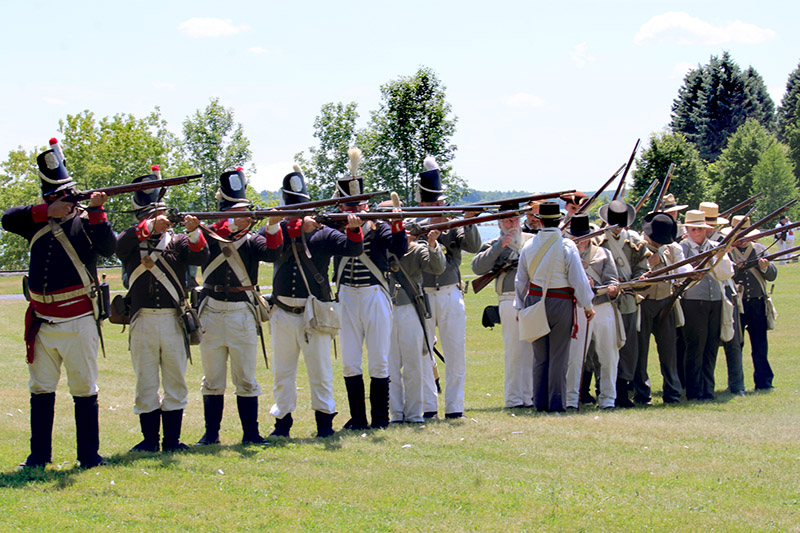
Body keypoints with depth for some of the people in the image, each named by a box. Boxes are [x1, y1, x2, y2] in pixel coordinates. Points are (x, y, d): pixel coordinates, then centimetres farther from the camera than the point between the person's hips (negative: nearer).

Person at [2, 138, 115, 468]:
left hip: (78, 321, -4)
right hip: (42, 323, 4)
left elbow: (108, 249, -15)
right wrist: (46, 212, -12)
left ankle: (89, 455, 6)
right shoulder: (38, 222, 11)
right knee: (41, 390, 7)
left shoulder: (85, 221, 1)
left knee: (84, 391, 0)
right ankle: (39, 455, 14)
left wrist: (96, 211, -23)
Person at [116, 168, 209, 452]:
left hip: (173, 320, 1)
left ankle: (172, 439, 11)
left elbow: (200, 257, -9)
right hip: (143, 320, -1)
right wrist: (150, 228, -30)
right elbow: (121, 243, -16)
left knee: (176, 383, 5)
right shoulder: (132, 242, 6)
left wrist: (194, 232, -29)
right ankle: (150, 439, 9)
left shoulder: (177, 241, 8)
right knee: (146, 384, 3)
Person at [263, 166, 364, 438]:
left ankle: (325, 421, 10)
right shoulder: (278, 231, 6)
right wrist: (297, 227, -26)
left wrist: (354, 230, -27)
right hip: (283, 314, 2)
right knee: (282, 372, 7)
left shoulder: (323, 234, 3)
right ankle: (282, 422, 16)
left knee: (320, 370, 1)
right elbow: (270, 242, -16)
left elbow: (354, 249, -7)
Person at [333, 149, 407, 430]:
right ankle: (358, 418, 12)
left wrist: (397, 222, -27)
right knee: (350, 362, 3)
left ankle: (380, 418, 10)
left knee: (378, 361, 1)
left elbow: (400, 249, -12)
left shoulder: (378, 226, 0)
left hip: (375, 296, -2)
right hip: (347, 298, 2)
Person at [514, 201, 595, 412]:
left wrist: (520, 307, 21)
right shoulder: (567, 246, -11)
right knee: (558, 356, 2)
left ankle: (540, 402, 13)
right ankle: (556, 403, 3)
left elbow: (520, 281, 10)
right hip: (560, 302, -4)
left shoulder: (529, 246, 3)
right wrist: (587, 305, 2)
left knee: (539, 356, 12)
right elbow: (578, 279, -9)